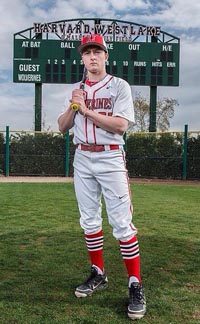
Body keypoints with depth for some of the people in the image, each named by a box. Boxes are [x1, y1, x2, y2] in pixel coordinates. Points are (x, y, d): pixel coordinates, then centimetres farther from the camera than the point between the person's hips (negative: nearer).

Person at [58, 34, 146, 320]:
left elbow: (120, 125, -15)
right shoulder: (76, 90, 13)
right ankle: (98, 275, 25)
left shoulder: (119, 86, -1)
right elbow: (62, 127, 8)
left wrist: (86, 110, -16)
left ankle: (135, 285, 2)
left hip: (110, 159, -5)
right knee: (89, 220, 10)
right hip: (82, 159, 5)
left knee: (122, 223, -8)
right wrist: (72, 106, -9)